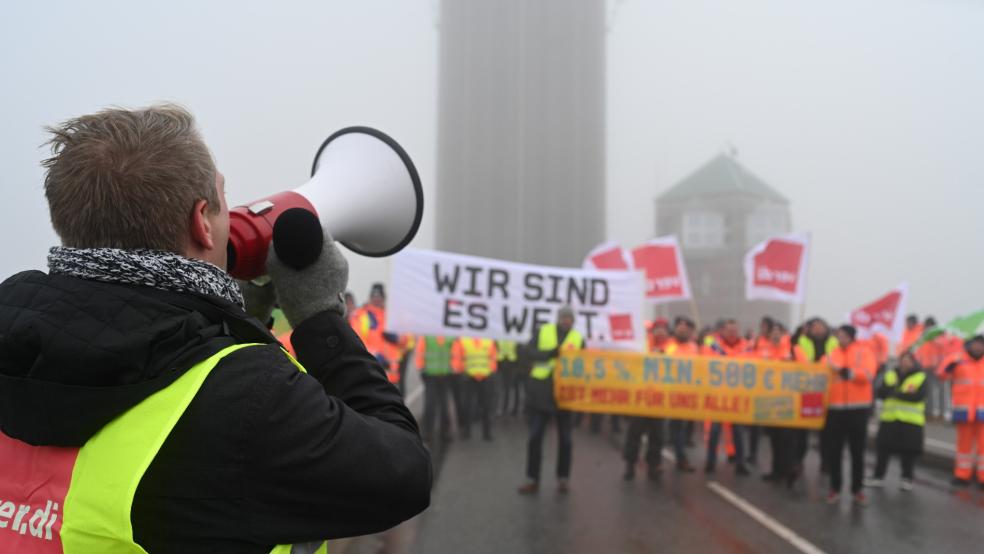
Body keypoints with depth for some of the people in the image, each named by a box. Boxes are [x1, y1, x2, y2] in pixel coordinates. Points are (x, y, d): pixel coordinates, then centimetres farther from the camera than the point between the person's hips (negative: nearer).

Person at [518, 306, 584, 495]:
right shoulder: (542, 331, 4)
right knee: (535, 436, 2)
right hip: (541, 391, 0)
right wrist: (554, 352, -20)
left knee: (565, 438, 7)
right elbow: (530, 352, -9)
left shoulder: (579, 338, 6)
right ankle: (532, 479, 9)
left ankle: (563, 478, 18)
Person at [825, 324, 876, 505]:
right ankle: (835, 488, 13)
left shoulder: (864, 351, 1)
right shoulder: (832, 354, 8)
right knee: (834, 450, 3)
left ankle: (857, 489, 15)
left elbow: (868, 374, -14)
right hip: (835, 407, 2)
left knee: (857, 451, 6)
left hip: (858, 408, -2)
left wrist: (846, 372, -19)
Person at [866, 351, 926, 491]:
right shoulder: (890, 375, 12)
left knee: (908, 451, 1)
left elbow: (918, 396, -15)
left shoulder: (921, 377, 1)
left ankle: (907, 479, 15)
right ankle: (878, 476, 14)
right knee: (883, 448, 4)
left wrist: (894, 393, -14)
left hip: (911, 421, -3)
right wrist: (904, 393, -13)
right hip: (889, 419, 3)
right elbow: (881, 392, 0)